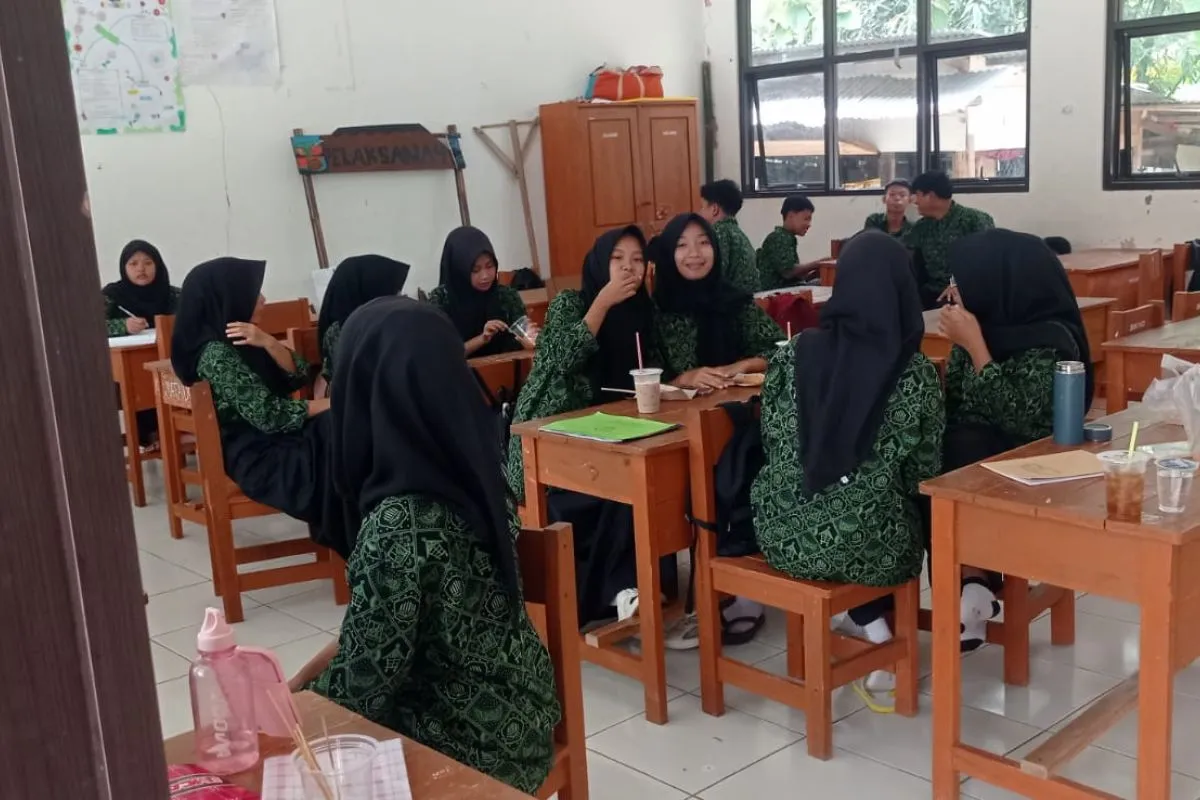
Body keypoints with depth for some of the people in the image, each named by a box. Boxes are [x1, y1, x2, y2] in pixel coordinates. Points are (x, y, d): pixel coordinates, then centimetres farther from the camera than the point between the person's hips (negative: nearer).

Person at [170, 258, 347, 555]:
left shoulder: (242, 343, 10)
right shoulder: (217, 354, -17)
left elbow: (299, 376, 4)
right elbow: (269, 416, -21)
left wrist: (268, 342, -12)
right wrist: (333, 404, -13)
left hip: (271, 442, 8)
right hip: (257, 457, -8)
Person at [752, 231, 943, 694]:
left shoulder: (791, 355, -3)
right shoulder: (917, 373, -8)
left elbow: (771, 444, 6)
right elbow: (924, 474, 0)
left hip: (782, 535, 3)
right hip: (863, 545, -2)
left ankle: (872, 629, 26)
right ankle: (879, 630, 30)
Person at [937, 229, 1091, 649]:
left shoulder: (1050, 339, -16)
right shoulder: (985, 324, 4)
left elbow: (1018, 417, -27)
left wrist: (974, 344, -25)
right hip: (971, 451, 6)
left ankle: (973, 588, -12)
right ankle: (974, 587, -16)